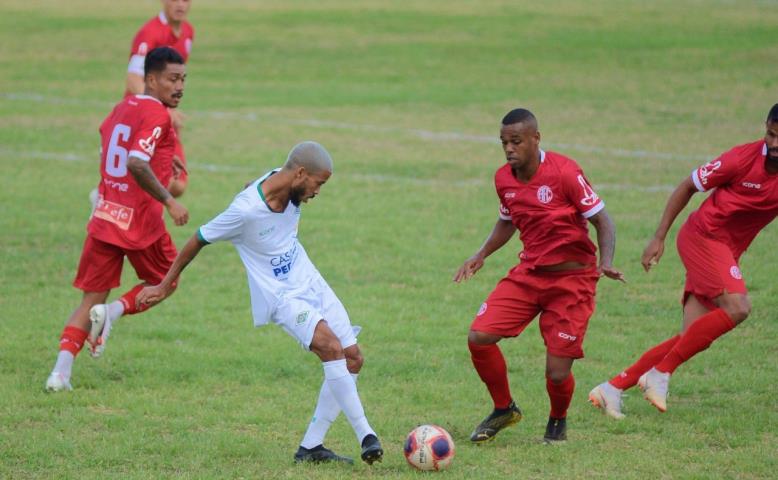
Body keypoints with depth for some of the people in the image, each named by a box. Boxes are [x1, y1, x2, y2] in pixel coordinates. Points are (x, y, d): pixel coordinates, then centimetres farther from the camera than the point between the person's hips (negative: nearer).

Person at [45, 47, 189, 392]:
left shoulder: (122, 108, 12)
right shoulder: (157, 116, -13)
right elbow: (137, 163, -27)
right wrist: (169, 201, -22)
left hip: (104, 218, 7)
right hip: (141, 221, -7)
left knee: (91, 299, 10)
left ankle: (61, 371, -4)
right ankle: (115, 311, -5)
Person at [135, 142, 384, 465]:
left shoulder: (288, 186, -6)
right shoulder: (246, 210, -25)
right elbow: (199, 240, -12)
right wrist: (165, 286, -1)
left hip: (312, 285, 8)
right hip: (282, 296, -8)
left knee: (352, 360, 3)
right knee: (331, 347, -28)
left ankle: (311, 447, 9)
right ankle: (366, 437, -25)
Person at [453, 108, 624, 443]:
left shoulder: (564, 171, -17)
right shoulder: (503, 178, 1)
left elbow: (602, 221, -12)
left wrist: (606, 263, -27)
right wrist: (480, 257, 11)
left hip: (571, 279, -5)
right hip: (528, 274, 5)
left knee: (557, 373, -8)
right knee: (478, 337, -11)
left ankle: (558, 421, 28)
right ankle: (504, 409, 14)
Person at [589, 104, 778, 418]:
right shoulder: (744, 158, -16)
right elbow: (688, 186, -5)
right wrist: (659, 238, -3)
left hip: (728, 251, 6)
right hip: (702, 236, -5)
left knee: (692, 338, -4)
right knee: (736, 307, -26)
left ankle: (614, 387, 2)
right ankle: (660, 372, -17)